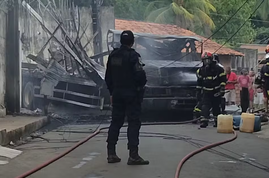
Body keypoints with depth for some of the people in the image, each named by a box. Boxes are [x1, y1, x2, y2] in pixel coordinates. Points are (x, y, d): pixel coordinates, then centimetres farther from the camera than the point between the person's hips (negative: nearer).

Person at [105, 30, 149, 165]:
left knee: (116, 122, 12)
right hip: (132, 94, -6)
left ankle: (111, 154, 14)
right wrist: (141, 85, 1)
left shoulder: (113, 55, 8)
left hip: (117, 93, 7)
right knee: (134, 123, -3)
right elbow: (140, 75, -20)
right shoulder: (133, 56, -15)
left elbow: (108, 77, 13)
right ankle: (133, 155, -5)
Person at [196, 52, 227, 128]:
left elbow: (223, 80, -5)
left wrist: (222, 90, -11)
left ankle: (217, 122, 24)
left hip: (216, 92, -2)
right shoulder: (201, 70, 4)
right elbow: (199, 83, 13)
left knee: (216, 108, 8)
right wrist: (198, 92, 11)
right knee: (205, 107, -12)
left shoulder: (218, 69, -7)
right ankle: (204, 122, -17)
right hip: (206, 92, 2)